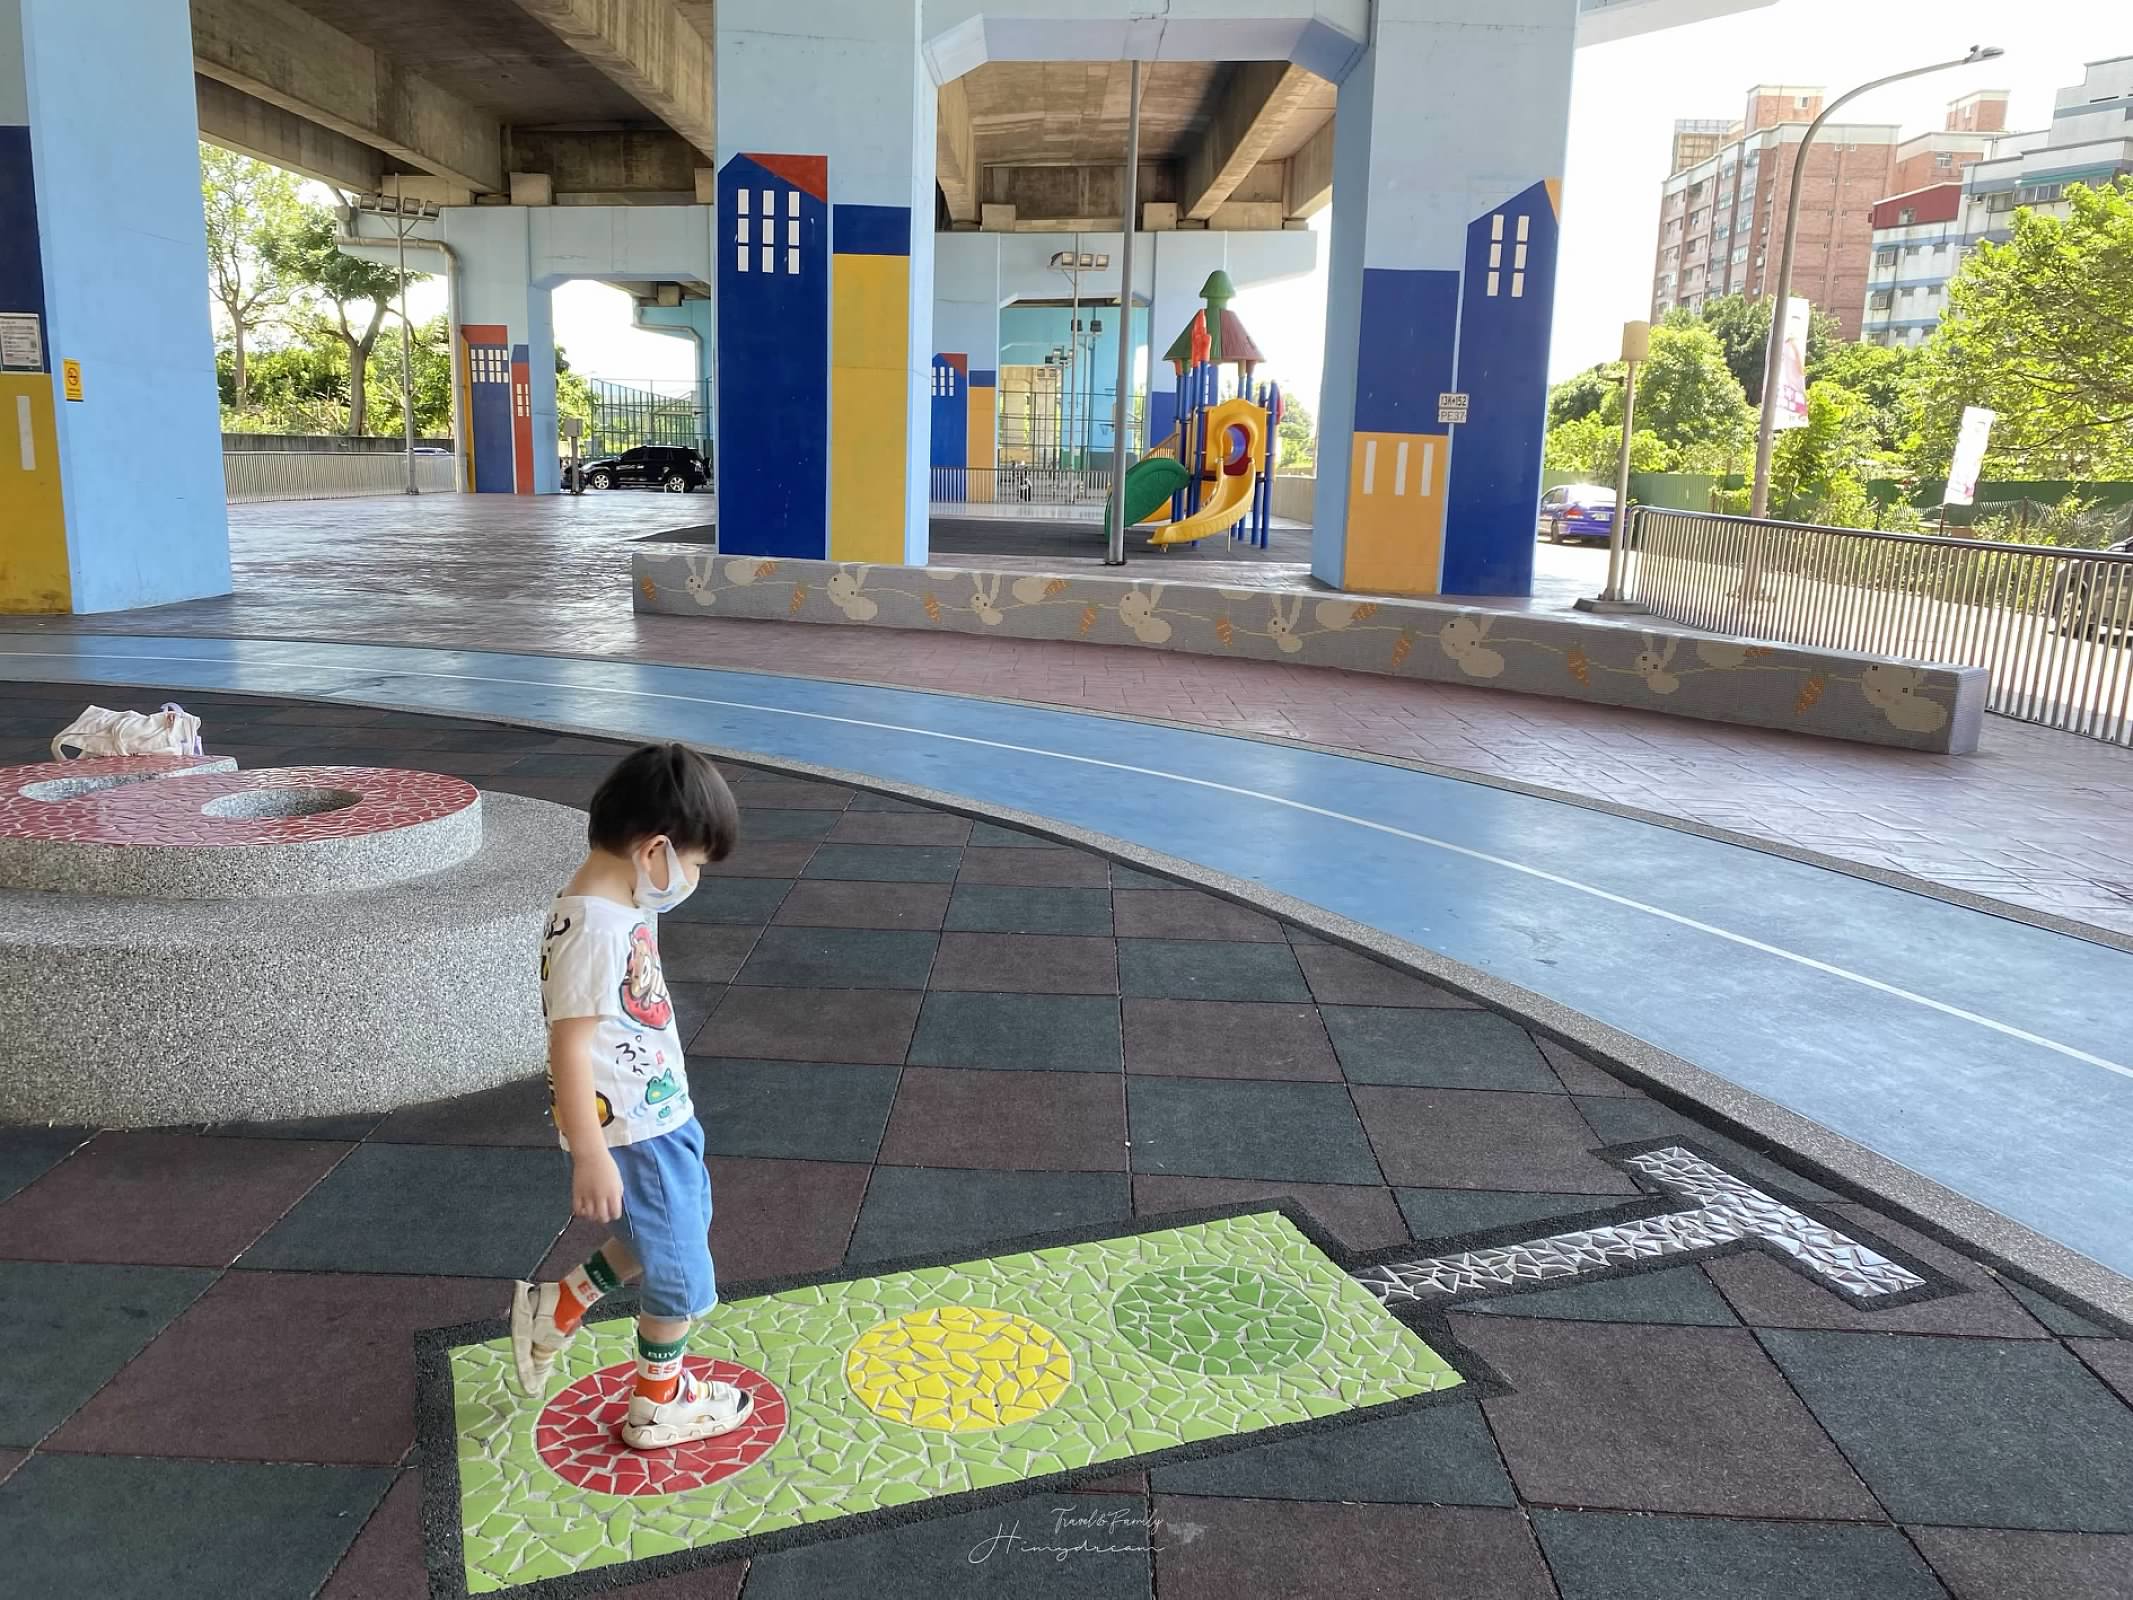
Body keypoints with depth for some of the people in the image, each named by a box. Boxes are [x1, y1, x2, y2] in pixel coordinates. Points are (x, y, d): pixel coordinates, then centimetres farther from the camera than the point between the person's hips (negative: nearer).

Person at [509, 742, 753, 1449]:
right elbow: (569, 1046, -28)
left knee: (670, 1232, 26)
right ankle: (659, 1404, 29)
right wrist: (590, 1156, -25)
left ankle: (555, 1308, 36)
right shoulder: (593, 929, -27)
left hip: (660, 1114, 10)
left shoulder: (618, 908, 4)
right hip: (631, 1132, -10)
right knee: (680, 1267, 9)